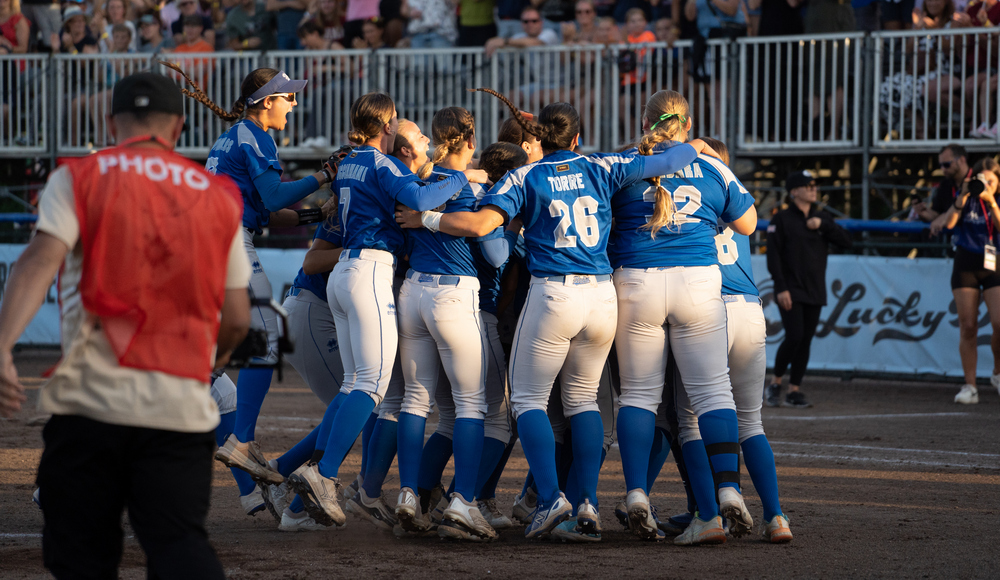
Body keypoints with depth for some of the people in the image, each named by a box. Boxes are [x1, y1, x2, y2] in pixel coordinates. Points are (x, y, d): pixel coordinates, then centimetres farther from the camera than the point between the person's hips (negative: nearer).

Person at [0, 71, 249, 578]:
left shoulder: (77, 179, 5)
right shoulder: (219, 197, 13)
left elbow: (41, 260, -13)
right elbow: (237, 320, 13)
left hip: (91, 398, -2)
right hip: (183, 407, 2)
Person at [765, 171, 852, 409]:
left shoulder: (822, 218, 12)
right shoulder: (782, 219, -3)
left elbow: (845, 241, 3)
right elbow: (773, 255, -8)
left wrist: (823, 225, -9)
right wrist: (781, 288, -16)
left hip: (815, 291, 5)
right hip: (790, 291, -5)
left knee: (806, 341, 3)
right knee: (794, 337, -15)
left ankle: (794, 391, 7)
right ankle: (775, 384, 2)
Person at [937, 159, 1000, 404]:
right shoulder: (967, 199, 3)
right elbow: (949, 222, -13)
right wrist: (963, 196, -25)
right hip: (965, 266, 0)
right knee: (967, 327, -3)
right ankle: (969, 386, 1)